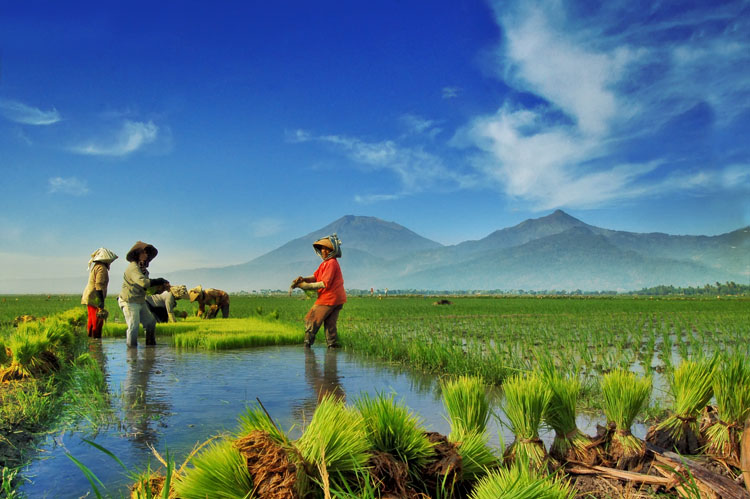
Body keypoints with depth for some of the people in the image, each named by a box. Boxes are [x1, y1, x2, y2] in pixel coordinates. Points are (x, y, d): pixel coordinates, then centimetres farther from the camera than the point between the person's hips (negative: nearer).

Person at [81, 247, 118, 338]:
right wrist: (101, 303, -23)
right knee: (97, 323, -9)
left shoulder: (95, 266, 18)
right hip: (95, 298, -10)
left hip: (89, 297, 10)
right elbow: (99, 286, -20)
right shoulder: (102, 268, -13)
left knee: (91, 322, 11)